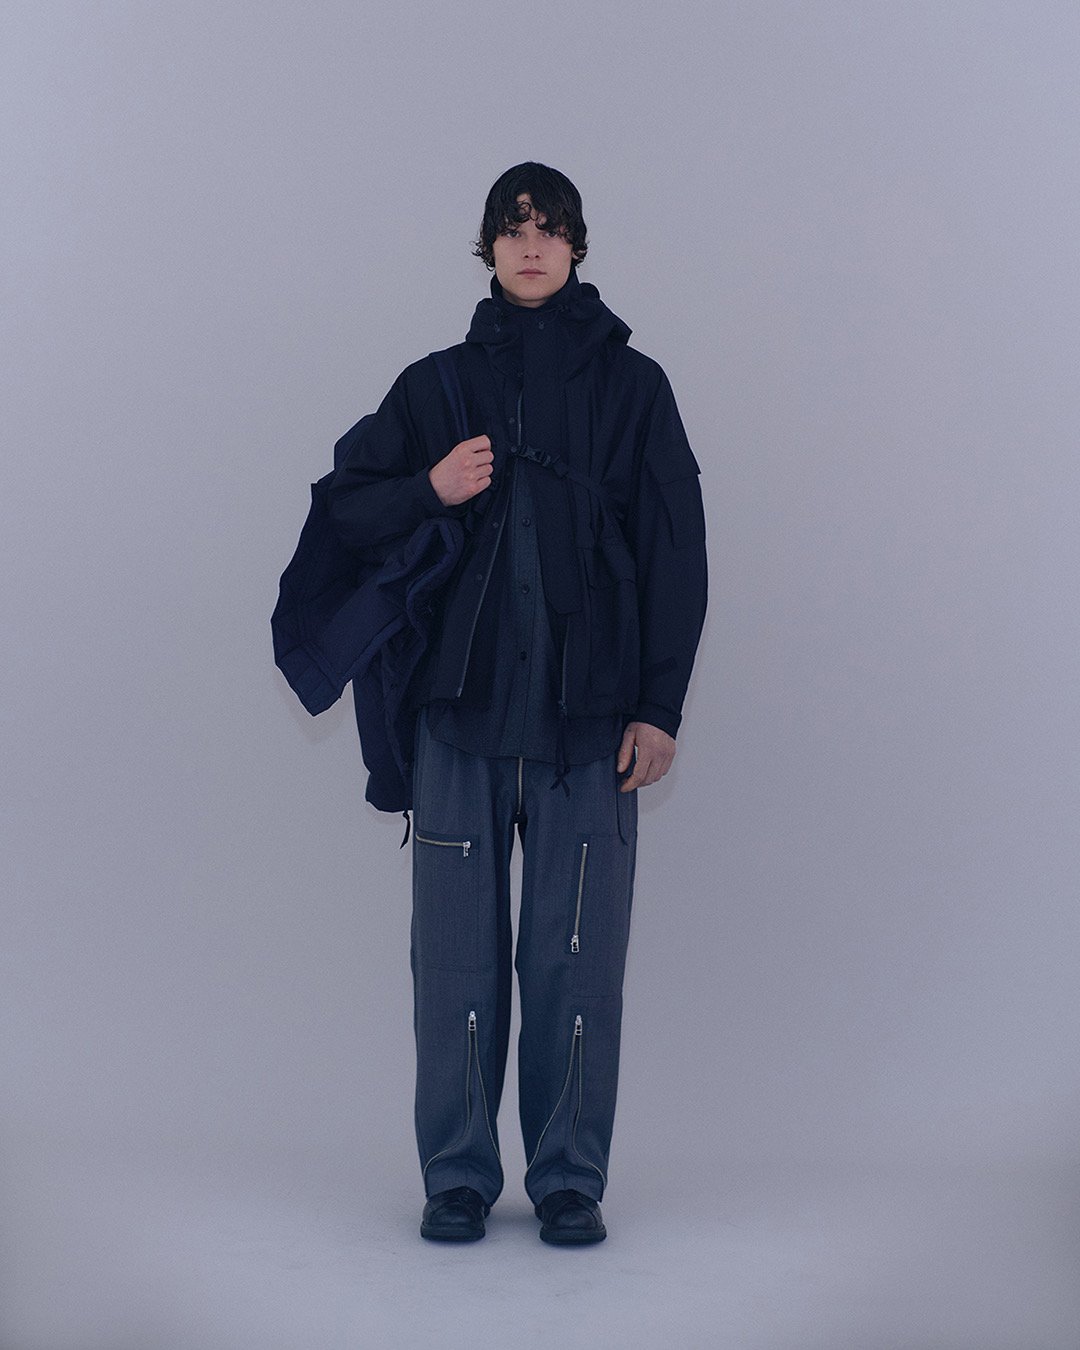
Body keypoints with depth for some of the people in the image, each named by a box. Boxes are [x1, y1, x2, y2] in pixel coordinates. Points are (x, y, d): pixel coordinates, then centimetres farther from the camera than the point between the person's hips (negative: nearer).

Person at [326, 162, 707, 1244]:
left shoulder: (632, 386, 8)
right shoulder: (434, 386, 11)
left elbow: (675, 553, 5)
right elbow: (348, 512, 13)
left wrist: (660, 705, -1)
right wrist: (430, 488, -8)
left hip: (590, 714, -1)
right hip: (462, 707, 1)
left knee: (577, 952, 0)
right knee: (459, 949, 2)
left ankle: (569, 1177, 13)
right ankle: (458, 1175, 14)